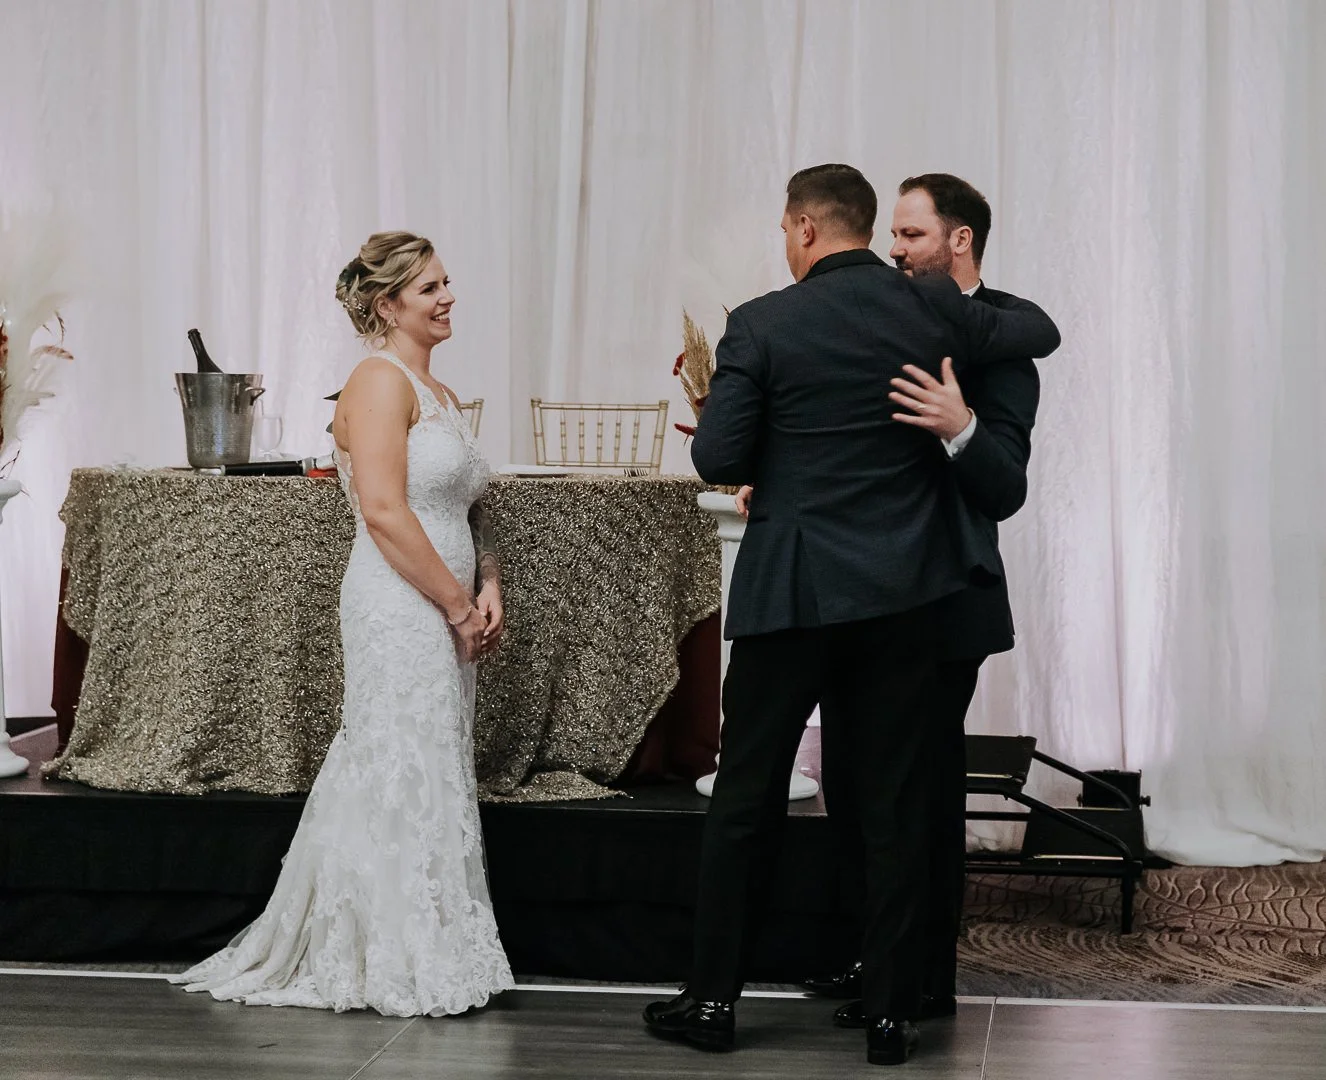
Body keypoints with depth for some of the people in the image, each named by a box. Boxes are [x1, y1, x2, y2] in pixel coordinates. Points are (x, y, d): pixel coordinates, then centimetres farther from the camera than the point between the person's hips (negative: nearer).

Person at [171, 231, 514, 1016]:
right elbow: (384, 512, -19)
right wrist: (460, 606, -15)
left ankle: (432, 959, 21)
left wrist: (489, 592, 3)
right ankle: (398, 969, 5)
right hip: (401, 612, -9)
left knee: (434, 782, 12)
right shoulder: (381, 382, -11)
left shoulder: (438, 393, 18)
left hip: (444, 619, 9)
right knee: (405, 778, -4)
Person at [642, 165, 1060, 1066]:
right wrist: (982, 295, 36)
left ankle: (714, 998, 16)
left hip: (790, 587, -2)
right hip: (900, 588, 3)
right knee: (892, 806, 8)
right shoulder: (929, 307, 0)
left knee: (746, 798, 9)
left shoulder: (762, 324, -9)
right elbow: (1039, 332, 17)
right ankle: (891, 1011, 12)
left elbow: (717, 458, -10)